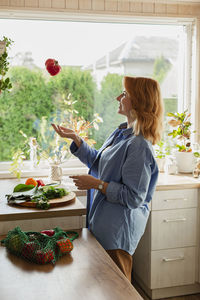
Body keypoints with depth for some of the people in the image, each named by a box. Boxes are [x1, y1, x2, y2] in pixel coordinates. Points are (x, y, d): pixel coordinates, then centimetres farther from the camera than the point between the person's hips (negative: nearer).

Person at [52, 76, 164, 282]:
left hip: (118, 229, -9)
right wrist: (75, 138, 9)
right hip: (104, 222, 10)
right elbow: (96, 160, 18)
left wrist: (98, 184, -21)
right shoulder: (122, 132, 5)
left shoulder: (139, 145, -24)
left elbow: (134, 197, -24)